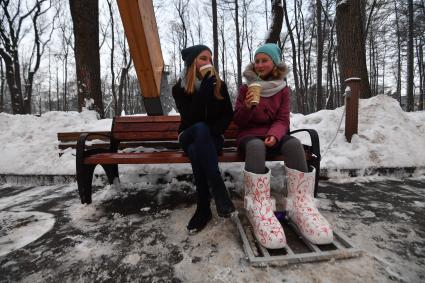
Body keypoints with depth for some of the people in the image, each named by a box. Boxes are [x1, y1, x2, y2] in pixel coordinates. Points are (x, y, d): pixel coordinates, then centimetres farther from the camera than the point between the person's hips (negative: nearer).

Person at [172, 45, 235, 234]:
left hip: (212, 138, 1)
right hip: (189, 136, 0)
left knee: (196, 151, -36)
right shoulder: (179, 89, -4)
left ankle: (203, 208, -29)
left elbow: (228, 115, 2)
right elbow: (191, 117, -20)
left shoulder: (219, 85, 2)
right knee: (201, 128, -37)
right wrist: (206, 85, -22)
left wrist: (213, 131, -17)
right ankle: (219, 192, -41)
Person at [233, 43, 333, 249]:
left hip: (274, 134, 2)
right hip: (249, 134, -1)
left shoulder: (283, 89, 11)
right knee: (256, 146, -38)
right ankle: (258, 207, -43)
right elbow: (238, 122, 3)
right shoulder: (245, 88, 8)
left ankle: (300, 204, -33)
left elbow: (282, 120, 1)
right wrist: (247, 106, -18)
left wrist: (274, 135, -22)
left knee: (294, 144, -32)